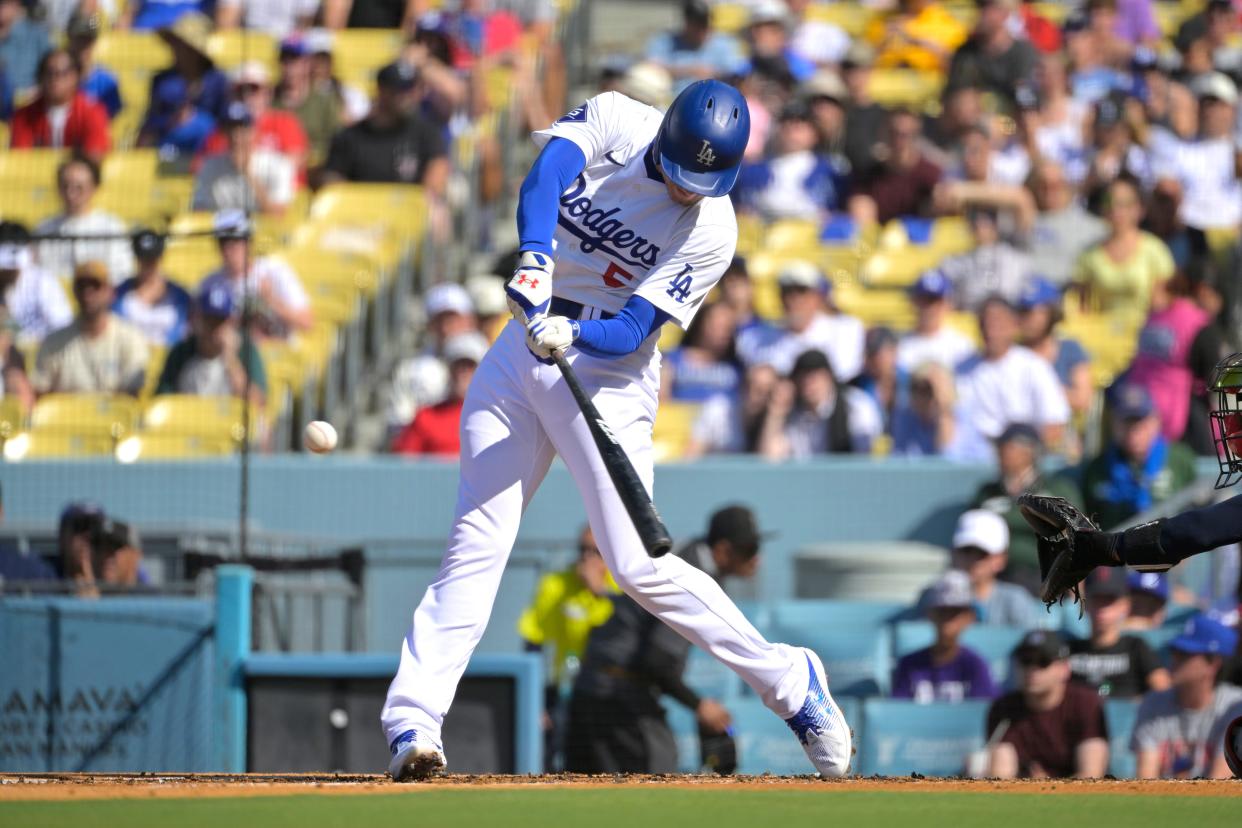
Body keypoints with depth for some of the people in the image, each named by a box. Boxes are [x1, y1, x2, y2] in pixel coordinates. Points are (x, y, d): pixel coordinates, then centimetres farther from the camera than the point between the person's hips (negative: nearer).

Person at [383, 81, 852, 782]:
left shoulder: (712, 232, -14)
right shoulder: (617, 122, -6)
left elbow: (631, 330, -18)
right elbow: (548, 171, -24)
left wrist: (574, 335, -38)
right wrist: (536, 259, -40)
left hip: (608, 373, -3)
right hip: (523, 350, 3)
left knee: (638, 565, -11)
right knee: (477, 543, -5)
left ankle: (789, 680, 3)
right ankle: (412, 720, -7)